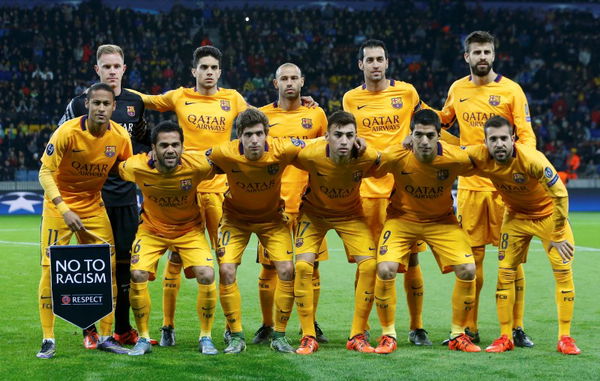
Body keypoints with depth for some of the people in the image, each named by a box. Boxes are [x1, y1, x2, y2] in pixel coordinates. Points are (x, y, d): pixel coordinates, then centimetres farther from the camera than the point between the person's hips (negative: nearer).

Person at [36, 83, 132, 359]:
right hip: (59, 204, -3)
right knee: (51, 269, -7)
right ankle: (48, 340, 3)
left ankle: (106, 336, 11)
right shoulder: (67, 132, -20)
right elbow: (45, 172, -18)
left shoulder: (120, 136, -9)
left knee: (108, 267, -1)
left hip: (93, 205, 4)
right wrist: (64, 209, -27)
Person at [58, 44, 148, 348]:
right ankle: (90, 330, 6)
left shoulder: (135, 102, 10)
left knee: (124, 261, 6)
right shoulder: (80, 103, -1)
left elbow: (144, 141, 23)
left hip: (126, 195, 3)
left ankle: (123, 329, 15)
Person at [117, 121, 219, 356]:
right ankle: (143, 338, 3)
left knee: (206, 276, -18)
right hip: (152, 228, 1)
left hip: (189, 228, -1)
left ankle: (205, 338, 3)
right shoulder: (136, 167, -25)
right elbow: (117, 169, -1)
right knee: (137, 276, -17)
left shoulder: (197, 165, -28)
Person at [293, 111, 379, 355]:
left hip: (350, 214, 1)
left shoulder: (367, 157, -28)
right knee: (302, 266, -19)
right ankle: (308, 337, -6)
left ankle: (357, 336, -1)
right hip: (314, 212, -1)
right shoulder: (311, 156, -31)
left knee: (369, 265, -15)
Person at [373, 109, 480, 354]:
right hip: (402, 217, -1)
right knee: (385, 270, -22)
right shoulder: (395, 157, -26)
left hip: (442, 221, 1)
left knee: (468, 269, -14)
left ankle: (458, 335, 7)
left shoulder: (456, 158, -24)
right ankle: (388, 335, -1)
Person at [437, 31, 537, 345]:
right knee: (471, 258, 4)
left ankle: (517, 328, 7)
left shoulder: (511, 90, -1)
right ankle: (469, 329, 12)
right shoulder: (457, 90, 9)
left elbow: (526, 135, -4)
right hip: (469, 184, 3)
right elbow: (442, 122, 26)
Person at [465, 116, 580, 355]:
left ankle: (565, 338, 2)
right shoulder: (480, 157, -23)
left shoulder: (532, 159, -34)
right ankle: (505, 337, 8)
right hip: (516, 216, 3)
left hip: (548, 213, -3)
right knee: (505, 272, -2)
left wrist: (558, 236, -22)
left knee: (563, 271, -8)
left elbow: (560, 195, -27)